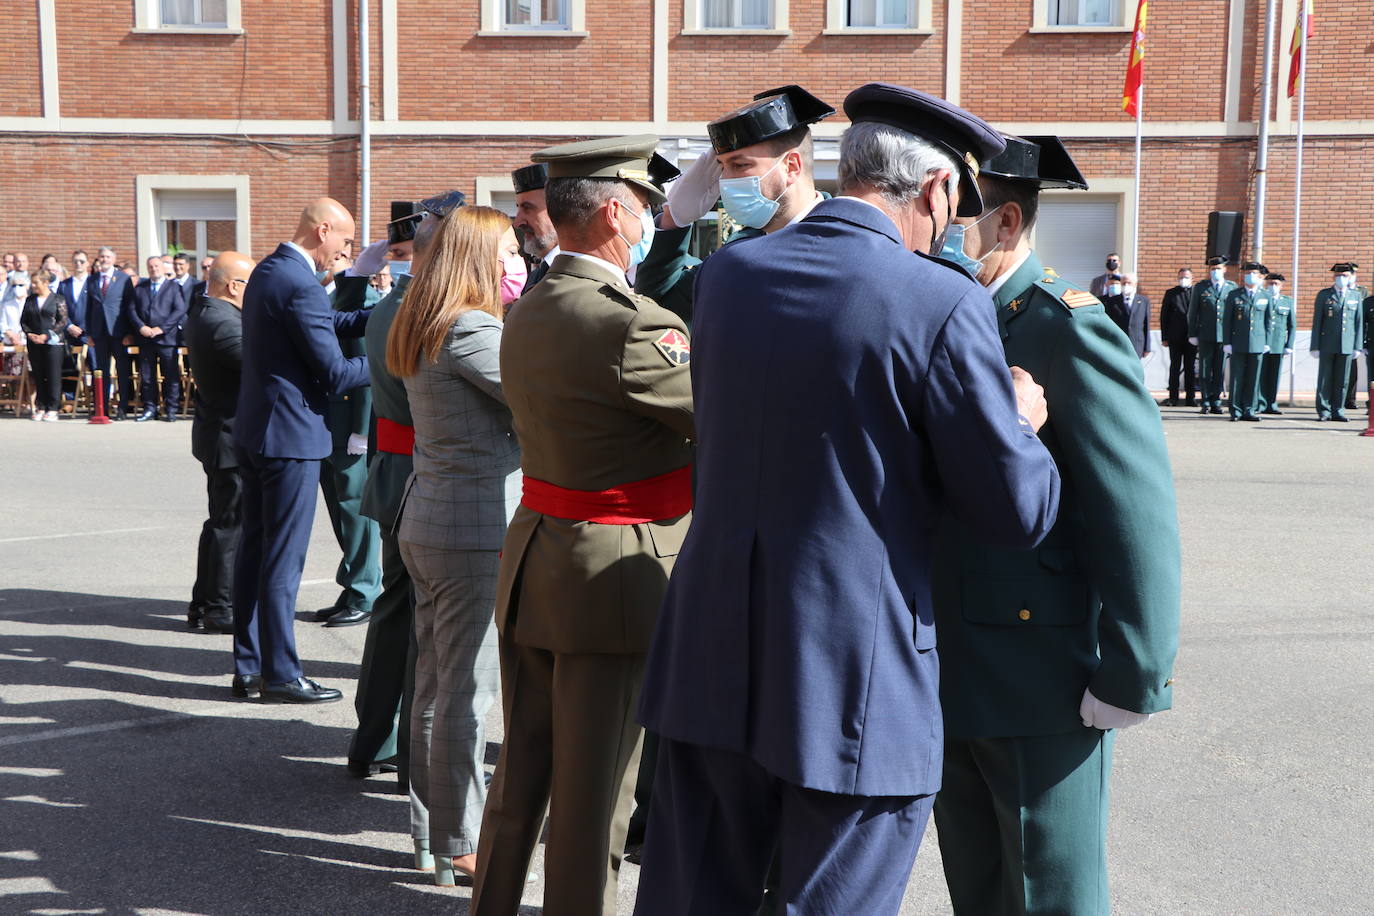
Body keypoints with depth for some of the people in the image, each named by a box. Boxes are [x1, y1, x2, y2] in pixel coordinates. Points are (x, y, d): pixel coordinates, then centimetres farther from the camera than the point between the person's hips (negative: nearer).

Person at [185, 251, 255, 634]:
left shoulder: (202, 312, 8)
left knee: (222, 523, 19)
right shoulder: (222, 323, -23)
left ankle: (203, 604, 28)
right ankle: (221, 609, 10)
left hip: (218, 433, 10)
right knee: (232, 525, 0)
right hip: (233, 438, -10)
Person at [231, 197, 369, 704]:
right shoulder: (301, 286, -20)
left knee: (254, 548, 14)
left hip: (252, 431, 10)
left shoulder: (267, 270, 11)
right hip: (291, 437, -10)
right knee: (283, 559, -2)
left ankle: (248, 666, 22)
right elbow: (335, 373, -18)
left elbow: (325, 322, 17)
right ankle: (281, 675, 7)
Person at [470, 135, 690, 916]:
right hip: (612, 576, -8)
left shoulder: (527, 312, 8)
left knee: (522, 770, 20)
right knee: (594, 795, 6)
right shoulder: (629, 322, -20)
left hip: (532, 559, 8)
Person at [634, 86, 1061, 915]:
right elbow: (1021, 511, -11)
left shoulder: (727, 273, 3)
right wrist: (1021, 420, 11)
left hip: (713, 666, 5)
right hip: (856, 689, -5)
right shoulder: (944, 302, -14)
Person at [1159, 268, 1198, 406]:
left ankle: (1190, 398, 10)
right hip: (1175, 337, 0)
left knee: (1190, 368, 5)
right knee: (1174, 368, 3)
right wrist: (1165, 337, -1)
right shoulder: (1171, 293, 6)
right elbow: (1164, 316, 5)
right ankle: (1173, 398, 6)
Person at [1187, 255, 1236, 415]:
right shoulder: (1200, 288, 6)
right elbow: (1192, 312, 6)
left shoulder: (1232, 288, 9)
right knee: (1205, 371, 1)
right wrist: (1192, 334, 1)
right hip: (1205, 336, -1)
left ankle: (1216, 402, 11)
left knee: (1220, 371, 4)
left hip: (1224, 336, 1)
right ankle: (1206, 403, 8)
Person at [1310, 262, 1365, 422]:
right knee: (1325, 379, 1)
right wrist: (1315, 346, -4)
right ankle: (1324, 411, 7)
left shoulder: (1356, 296, 11)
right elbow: (1317, 322, 2)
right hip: (1327, 345, -2)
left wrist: (1357, 346, 4)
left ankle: (1338, 411, 10)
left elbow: (1359, 322, 10)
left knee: (1342, 380, 3)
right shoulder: (1324, 295, 4)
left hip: (1347, 345, 2)